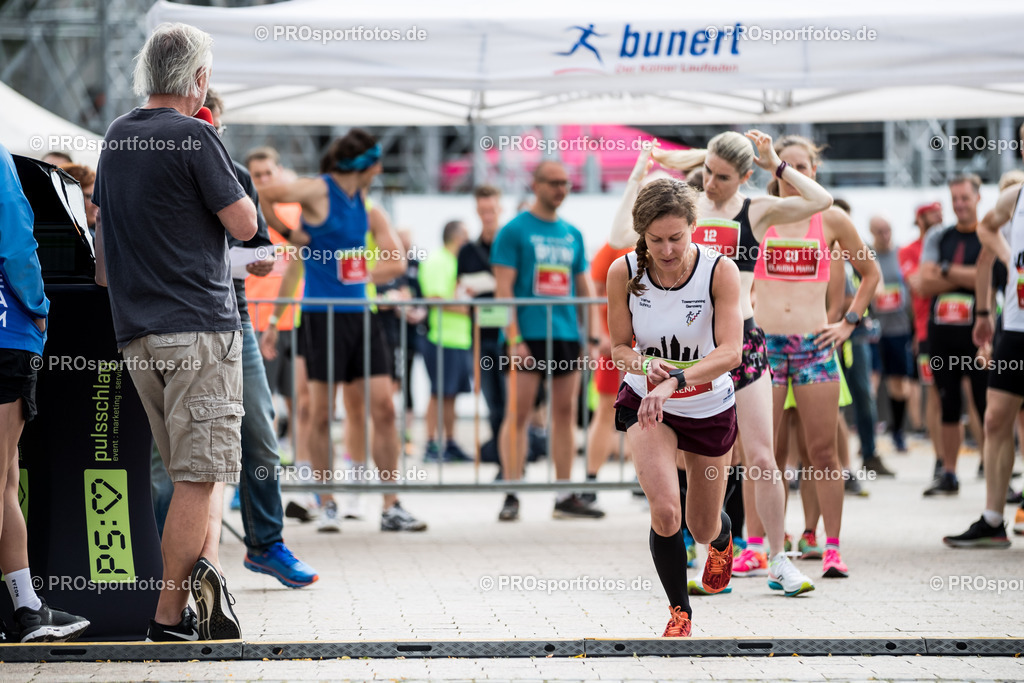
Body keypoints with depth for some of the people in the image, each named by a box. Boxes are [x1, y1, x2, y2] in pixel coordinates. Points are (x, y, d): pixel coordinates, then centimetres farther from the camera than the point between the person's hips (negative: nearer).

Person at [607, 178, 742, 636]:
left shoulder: (720, 271, -24)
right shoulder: (622, 273, -18)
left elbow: (731, 353, -31)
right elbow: (620, 347, -6)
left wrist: (675, 381, -45)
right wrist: (644, 364, -29)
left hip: (709, 408, 0)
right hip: (645, 400, 0)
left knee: (703, 529, 15)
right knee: (665, 512, -23)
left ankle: (722, 538, 56)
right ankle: (678, 612, 1)